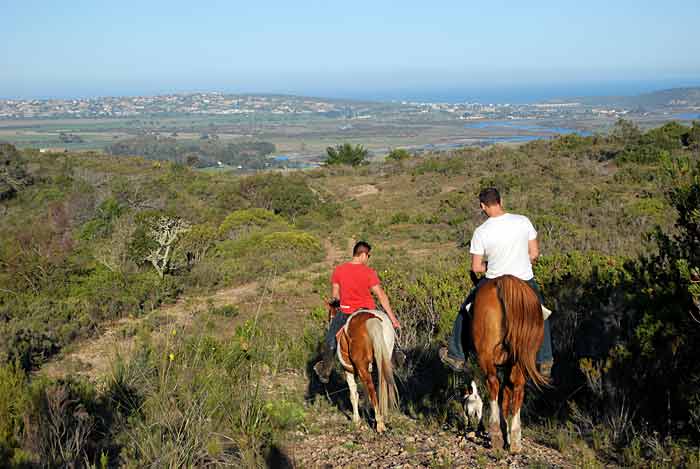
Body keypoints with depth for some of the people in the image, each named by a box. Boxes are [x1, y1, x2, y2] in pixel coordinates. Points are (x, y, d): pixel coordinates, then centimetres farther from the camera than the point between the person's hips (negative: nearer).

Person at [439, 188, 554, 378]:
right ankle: (545, 361, 32)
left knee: (466, 311, 22)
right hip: (526, 281, 2)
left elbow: (476, 268, -10)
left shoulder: (481, 232, -15)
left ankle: (456, 356, 31)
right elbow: (534, 254, -1)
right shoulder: (523, 221, -9)